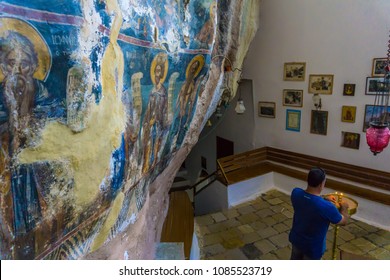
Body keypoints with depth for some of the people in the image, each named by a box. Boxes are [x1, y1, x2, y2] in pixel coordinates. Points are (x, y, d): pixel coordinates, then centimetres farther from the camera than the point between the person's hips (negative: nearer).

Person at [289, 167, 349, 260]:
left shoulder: (295, 193, -21)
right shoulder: (326, 207, -35)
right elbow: (343, 222, -13)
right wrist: (344, 207, 4)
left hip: (296, 239, 5)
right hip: (313, 247, -4)